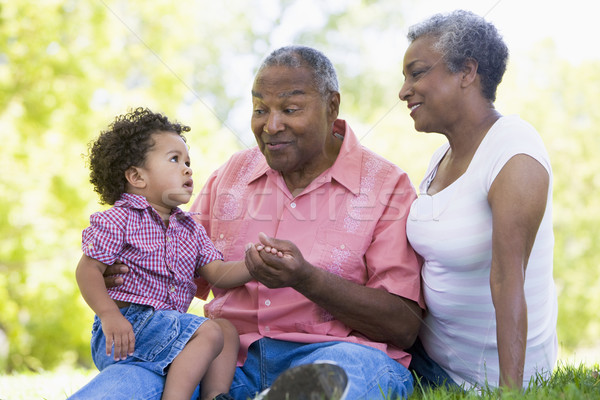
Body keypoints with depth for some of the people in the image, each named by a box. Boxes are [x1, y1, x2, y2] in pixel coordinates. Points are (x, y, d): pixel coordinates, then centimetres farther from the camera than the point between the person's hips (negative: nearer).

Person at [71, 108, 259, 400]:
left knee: (227, 330, 1)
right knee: (210, 332, -21)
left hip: (168, 326, 8)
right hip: (127, 328, -8)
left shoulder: (189, 230, 18)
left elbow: (216, 272, 10)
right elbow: (88, 270, -9)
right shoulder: (117, 220, -4)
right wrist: (110, 316, -22)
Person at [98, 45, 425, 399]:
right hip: (233, 354, 3)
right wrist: (124, 271, -1)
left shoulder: (386, 185, 2)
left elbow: (405, 327, -6)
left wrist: (306, 279, -20)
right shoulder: (230, 174, 17)